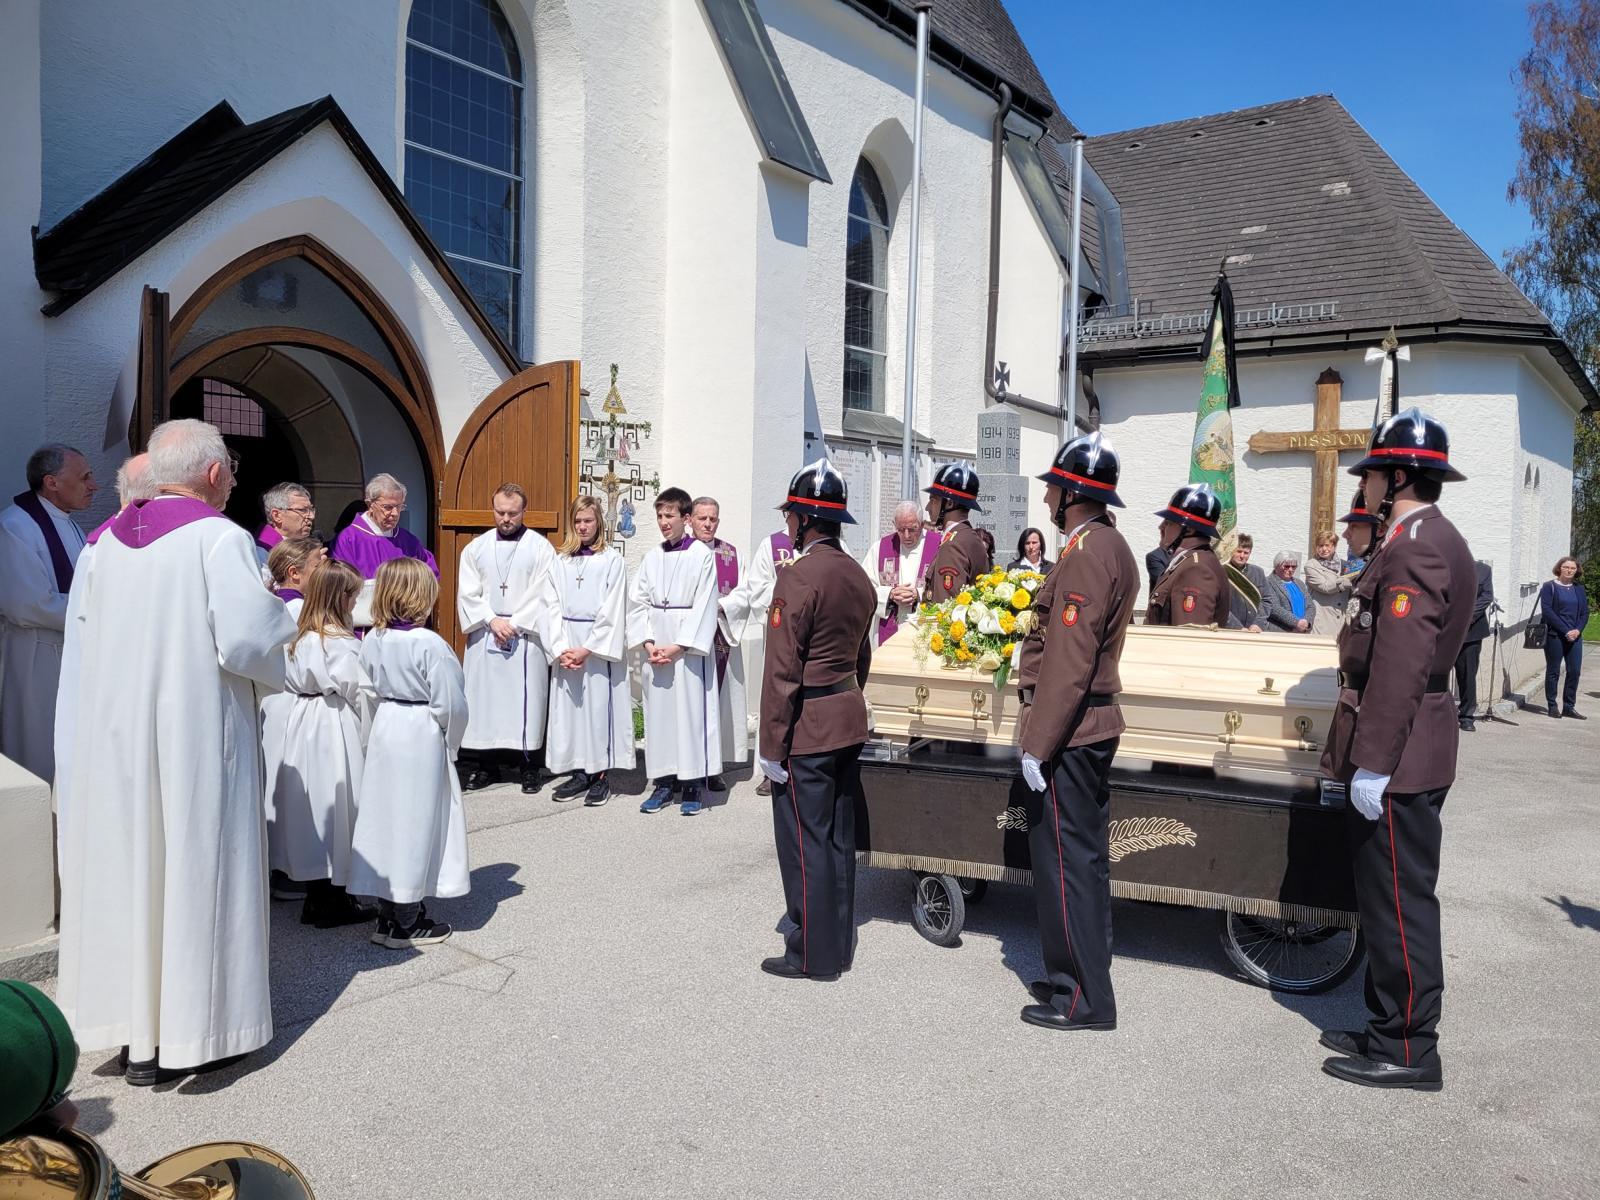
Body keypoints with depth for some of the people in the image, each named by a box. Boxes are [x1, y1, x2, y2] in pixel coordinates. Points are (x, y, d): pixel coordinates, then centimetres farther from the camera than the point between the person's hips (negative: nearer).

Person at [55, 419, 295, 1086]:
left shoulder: (110, 541, 5)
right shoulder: (220, 538, -14)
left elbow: (92, 631, 11)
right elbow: (248, 638, -21)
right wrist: (277, 663, -1)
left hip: (114, 732, 6)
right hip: (196, 736, -6)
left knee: (127, 865, 13)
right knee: (192, 869, 4)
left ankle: (133, 1032, 23)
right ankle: (186, 1033, 13)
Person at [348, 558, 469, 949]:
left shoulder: (372, 640, 0)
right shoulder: (430, 644, -19)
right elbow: (451, 703, -17)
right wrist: (451, 741, -1)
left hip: (384, 729, 7)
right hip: (422, 737, -6)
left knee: (385, 817, 14)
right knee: (416, 821, 4)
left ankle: (388, 914, 25)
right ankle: (406, 924, 13)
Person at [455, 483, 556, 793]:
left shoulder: (540, 548, 0)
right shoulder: (476, 547, 10)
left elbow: (540, 596, -5)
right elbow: (468, 593, 4)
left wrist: (513, 624, -11)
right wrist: (492, 621, -9)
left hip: (526, 636, -3)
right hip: (484, 636, 3)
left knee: (526, 700, -2)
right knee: (483, 697, 4)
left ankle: (530, 768, 5)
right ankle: (485, 765, 14)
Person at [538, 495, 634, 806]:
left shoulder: (612, 561, -1)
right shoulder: (560, 562, 10)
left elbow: (612, 612, -7)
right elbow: (550, 607, 6)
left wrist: (587, 649, -12)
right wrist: (560, 649, -6)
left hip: (599, 646, -4)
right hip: (565, 647, 4)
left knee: (599, 705, -2)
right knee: (569, 708, 5)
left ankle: (601, 775, 5)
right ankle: (580, 772, 14)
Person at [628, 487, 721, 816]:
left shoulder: (701, 555, -4)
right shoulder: (652, 557, 10)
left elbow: (704, 607, -9)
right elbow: (637, 602, 8)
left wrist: (678, 647, -13)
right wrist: (648, 644, -4)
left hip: (688, 648, -5)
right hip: (655, 648, 5)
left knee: (691, 711, -3)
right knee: (658, 711, 6)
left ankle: (692, 783, 5)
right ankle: (663, 782, 15)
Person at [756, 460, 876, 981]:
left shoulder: (798, 576, -18)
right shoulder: (859, 576, 8)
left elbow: (782, 671, -18)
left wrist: (772, 745, -13)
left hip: (808, 728, -8)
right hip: (851, 721, 9)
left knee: (805, 842, 3)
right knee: (839, 837, 16)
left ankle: (813, 954, 14)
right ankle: (839, 941, 28)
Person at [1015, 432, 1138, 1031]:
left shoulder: (1085, 551, -18)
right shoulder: (1112, 544, 14)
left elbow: (1068, 661, -23)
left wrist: (1036, 744, -20)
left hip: (1066, 734, -10)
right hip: (1094, 728, 10)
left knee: (1065, 860, -1)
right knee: (1083, 856, 17)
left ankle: (1083, 998, 8)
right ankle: (1078, 976, 29)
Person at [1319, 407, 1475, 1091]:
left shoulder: (1416, 546, -18)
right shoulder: (1427, 539, 16)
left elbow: (1400, 665, -24)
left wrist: (1372, 762, -23)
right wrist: (1363, 750, 25)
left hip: (1398, 758, -11)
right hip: (1411, 751, 11)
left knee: (1400, 900, 0)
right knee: (1388, 898, 17)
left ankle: (1408, 1051, 12)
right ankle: (1390, 1028, 29)